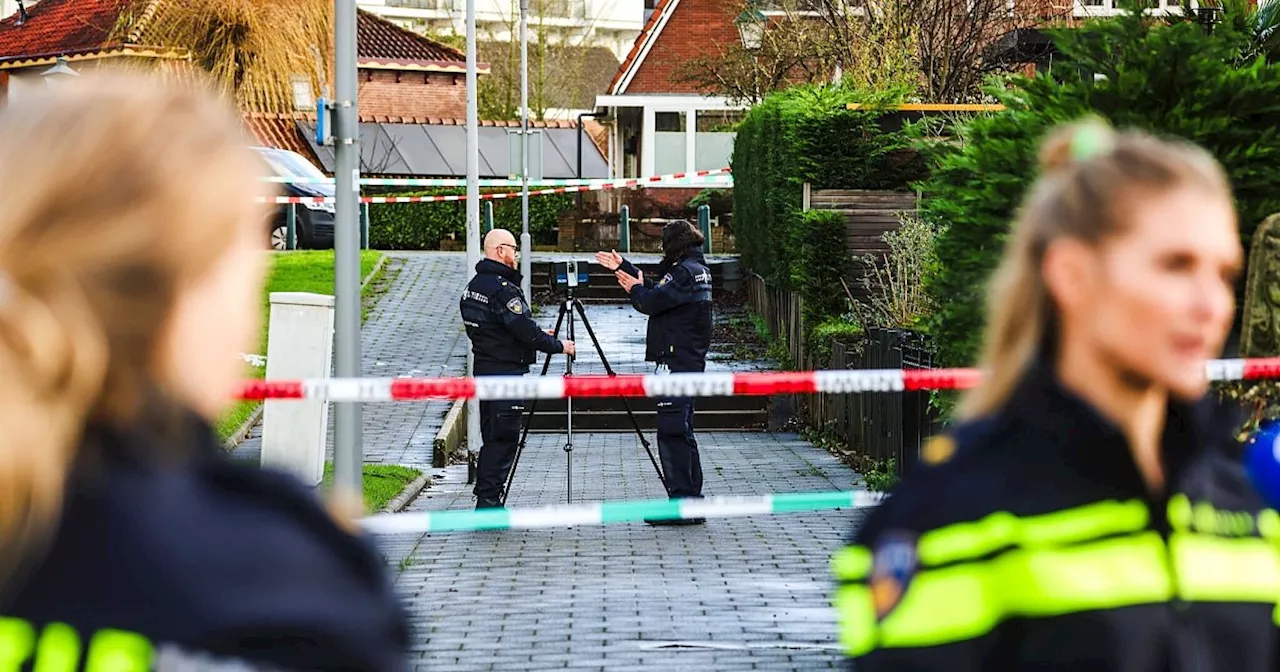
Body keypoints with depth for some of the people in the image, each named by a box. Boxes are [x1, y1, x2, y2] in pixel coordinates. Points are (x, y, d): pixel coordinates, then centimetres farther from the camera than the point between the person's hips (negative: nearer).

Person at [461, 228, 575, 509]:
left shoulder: (473, 286, 14)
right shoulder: (502, 289, -17)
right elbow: (526, 331, -19)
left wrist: (538, 336, 18)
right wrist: (558, 346, -5)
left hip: (484, 368, 10)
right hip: (506, 373, -10)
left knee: (493, 437, 13)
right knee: (503, 437, -6)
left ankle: (485, 500, 15)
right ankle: (490, 500, -7)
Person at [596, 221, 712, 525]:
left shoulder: (685, 272, -14)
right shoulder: (697, 269, 16)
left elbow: (651, 302, -18)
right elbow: (657, 288, 22)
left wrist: (634, 289, 3)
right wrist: (623, 267, 27)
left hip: (675, 362, -10)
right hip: (690, 362, 10)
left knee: (672, 432, -10)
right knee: (681, 432, 13)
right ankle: (691, 502, 16)